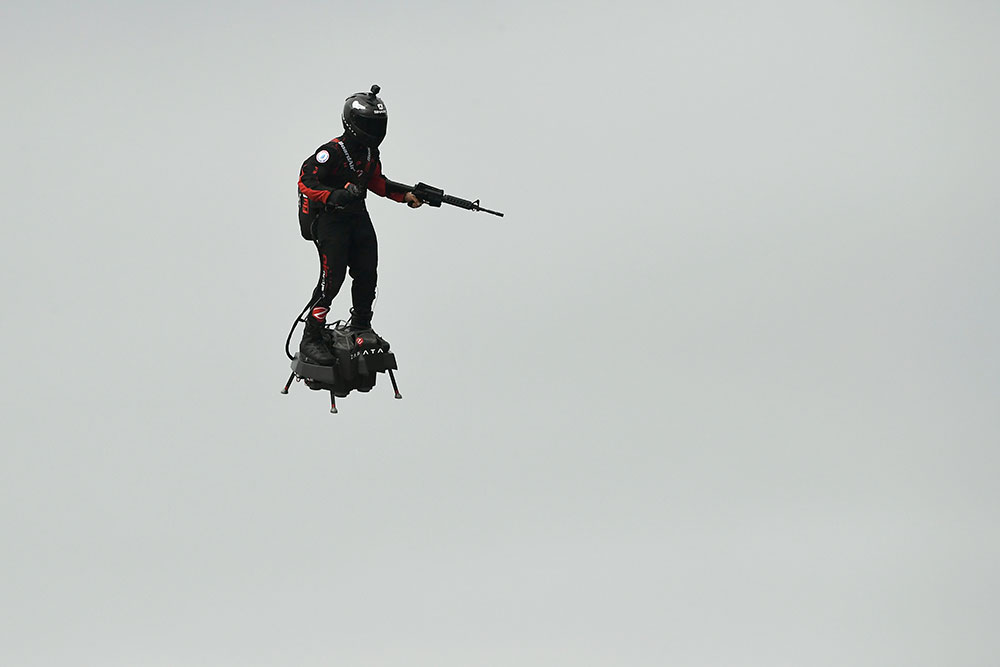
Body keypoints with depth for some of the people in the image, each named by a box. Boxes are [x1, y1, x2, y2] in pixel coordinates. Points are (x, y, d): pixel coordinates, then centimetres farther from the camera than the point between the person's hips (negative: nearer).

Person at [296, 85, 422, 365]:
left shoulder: (370, 152, 7)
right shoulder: (332, 152, -19)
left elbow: (376, 182, 22)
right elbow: (306, 181, -21)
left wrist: (404, 195, 13)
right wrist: (333, 196, -35)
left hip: (358, 216, 8)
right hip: (329, 219, -8)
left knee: (367, 276, 6)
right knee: (332, 278, -14)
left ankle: (361, 327, 27)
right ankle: (311, 339, -10)